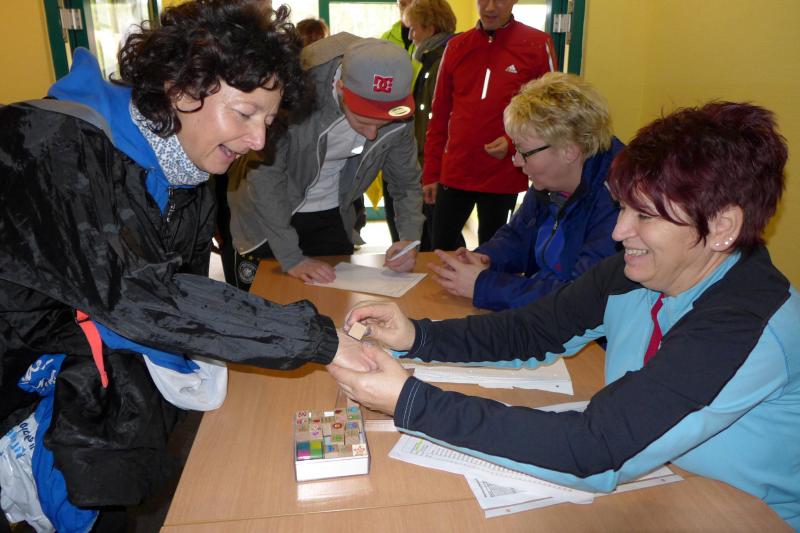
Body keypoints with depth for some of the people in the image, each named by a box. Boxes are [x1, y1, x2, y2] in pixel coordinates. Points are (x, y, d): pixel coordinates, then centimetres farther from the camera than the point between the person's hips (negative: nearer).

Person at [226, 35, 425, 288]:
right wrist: (291, 258, -26)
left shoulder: (397, 114, -17)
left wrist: (409, 238, -21)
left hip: (333, 218, 3)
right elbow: (264, 174, -26)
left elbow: (407, 183, -4)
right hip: (269, 219, -3)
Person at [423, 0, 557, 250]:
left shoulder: (538, 44, -3)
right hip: (454, 172, 3)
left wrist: (514, 142, -15)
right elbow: (439, 115, 8)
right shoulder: (456, 46, 6)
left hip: (504, 175, -3)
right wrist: (431, 172, 6)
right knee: (442, 245, 11)